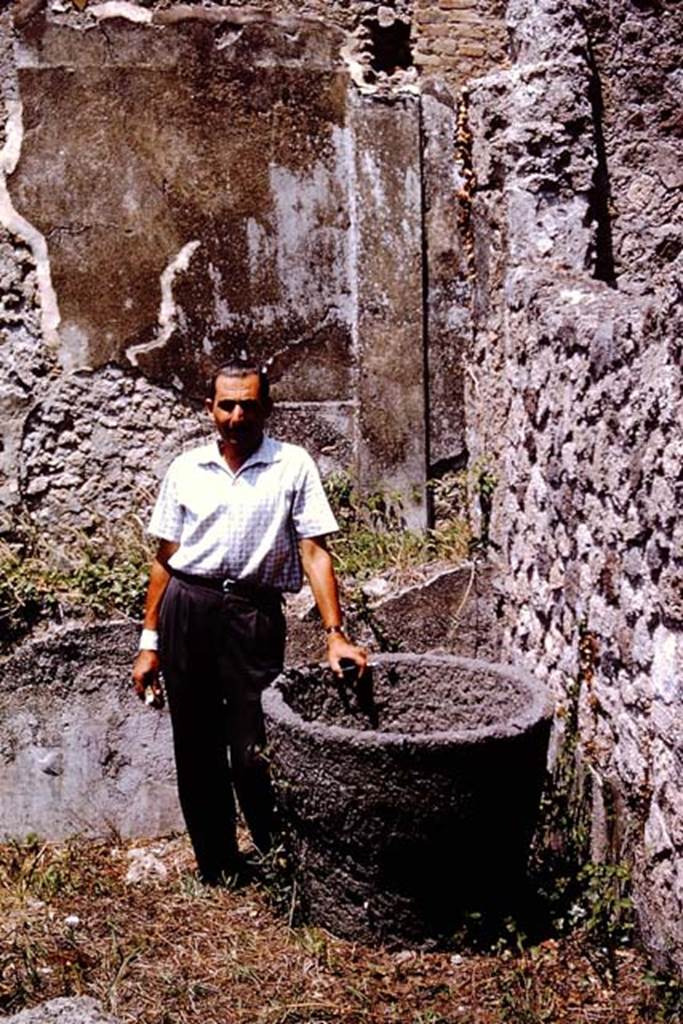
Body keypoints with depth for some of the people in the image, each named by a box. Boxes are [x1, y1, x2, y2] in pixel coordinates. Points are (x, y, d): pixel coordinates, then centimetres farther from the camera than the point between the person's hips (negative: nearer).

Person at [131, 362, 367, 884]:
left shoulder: (293, 465, 1)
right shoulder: (186, 469, 9)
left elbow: (314, 552, -3)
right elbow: (165, 558, 11)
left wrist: (335, 633, -13)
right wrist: (150, 643, 9)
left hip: (254, 615, -3)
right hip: (187, 610, 3)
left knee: (253, 754, -4)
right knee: (197, 753, 9)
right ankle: (216, 870, 25)